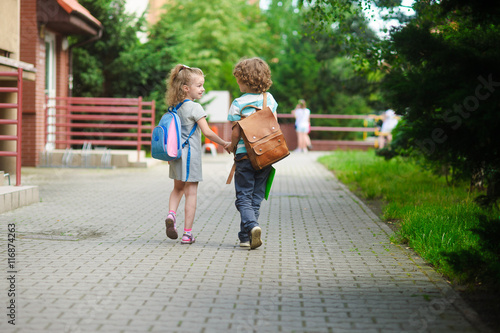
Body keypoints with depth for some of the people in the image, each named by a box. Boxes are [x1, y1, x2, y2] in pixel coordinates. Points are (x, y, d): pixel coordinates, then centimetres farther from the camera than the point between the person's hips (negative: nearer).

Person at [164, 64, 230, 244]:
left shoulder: (175, 108, 7)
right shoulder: (195, 108, -13)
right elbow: (207, 132, -18)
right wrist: (224, 143, -6)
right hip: (191, 154, -6)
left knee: (178, 188, 24)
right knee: (191, 193, 1)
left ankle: (171, 214, -2)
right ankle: (187, 233, 3)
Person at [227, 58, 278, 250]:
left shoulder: (238, 104, -9)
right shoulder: (269, 99, 4)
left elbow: (236, 133, -9)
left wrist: (232, 147, 9)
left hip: (245, 155, -4)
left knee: (243, 197, 4)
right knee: (256, 197, 10)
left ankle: (252, 226, -21)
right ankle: (246, 237, 12)